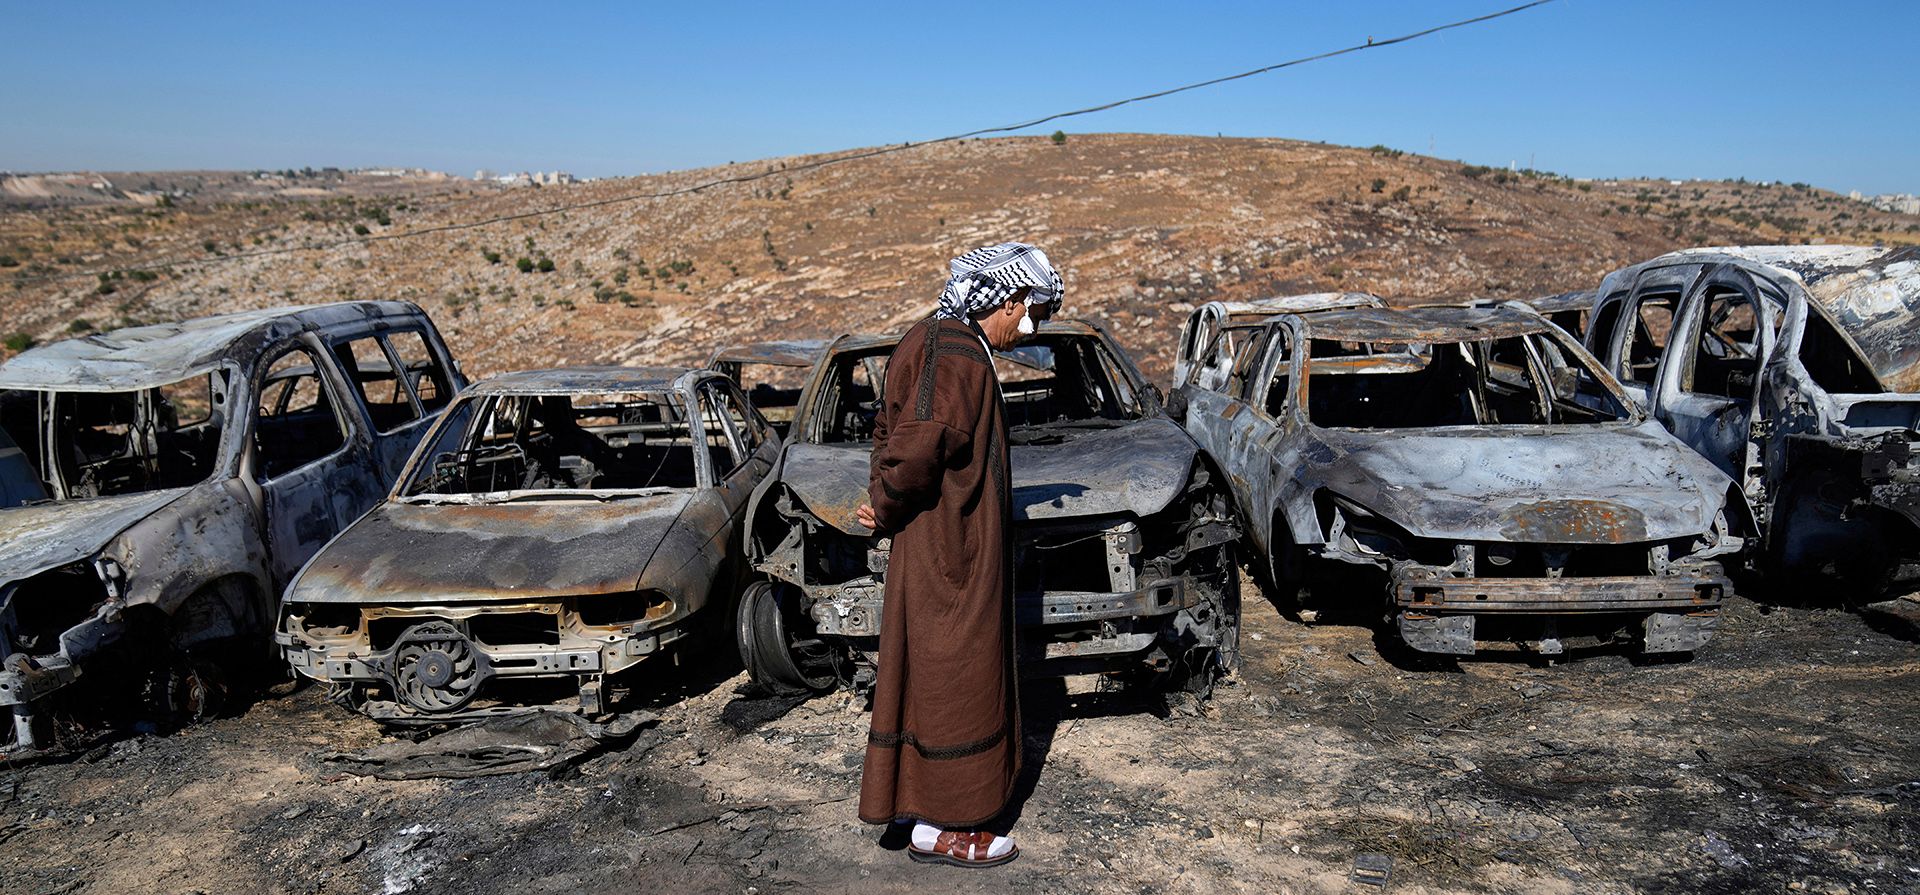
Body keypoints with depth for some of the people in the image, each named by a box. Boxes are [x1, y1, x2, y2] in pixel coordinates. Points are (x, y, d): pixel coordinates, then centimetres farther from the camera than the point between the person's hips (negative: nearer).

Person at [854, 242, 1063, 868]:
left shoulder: (936, 340, 12)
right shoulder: (959, 359, -21)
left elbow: (891, 432, 16)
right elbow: (917, 447, -30)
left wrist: (884, 500, 4)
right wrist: (886, 509, -13)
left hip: (945, 546, 10)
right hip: (950, 553, -10)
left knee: (933, 677, 18)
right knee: (953, 681, 1)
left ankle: (923, 812, 31)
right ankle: (941, 829, 14)